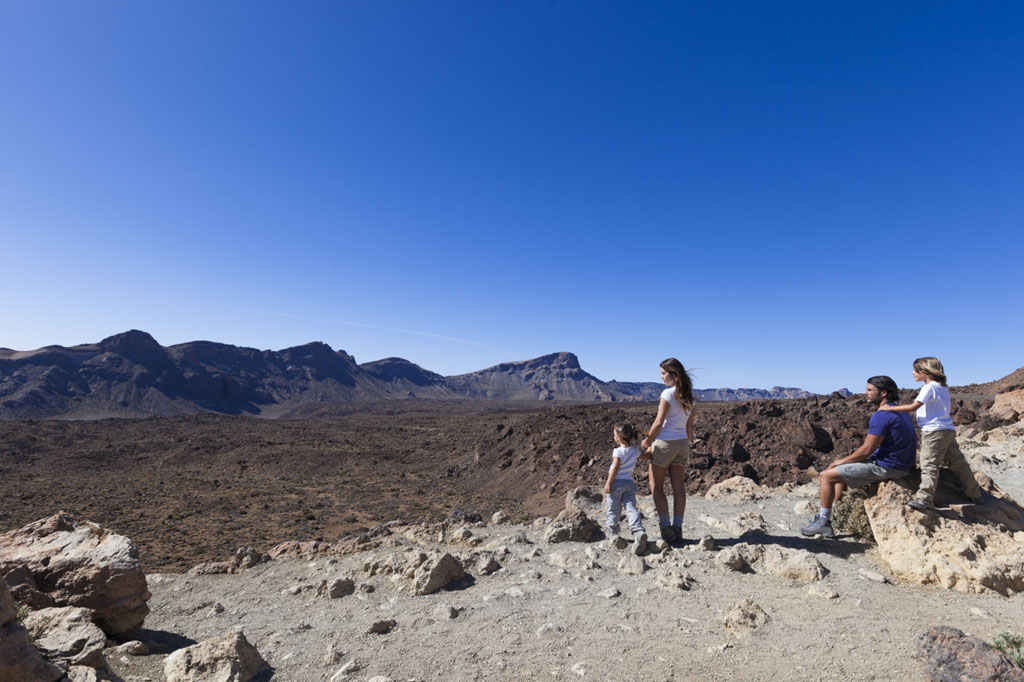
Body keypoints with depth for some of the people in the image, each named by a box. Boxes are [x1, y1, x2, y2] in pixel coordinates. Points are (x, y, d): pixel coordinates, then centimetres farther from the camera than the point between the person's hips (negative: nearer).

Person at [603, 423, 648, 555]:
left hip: (617, 483, -5)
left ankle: (612, 532, 23)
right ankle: (639, 531, -23)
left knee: (614, 510, 9)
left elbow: (615, 468, -16)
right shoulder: (634, 451, 10)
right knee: (631, 508, -3)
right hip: (629, 483, 5)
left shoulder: (618, 451, -10)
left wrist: (608, 483, -13)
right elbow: (645, 457, 25)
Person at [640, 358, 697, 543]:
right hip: (682, 443, 7)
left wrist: (647, 442, -5)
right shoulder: (690, 397, 7)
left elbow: (659, 423, -16)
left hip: (665, 443, -7)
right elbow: (689, 426, 11)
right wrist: (685, 445, 19)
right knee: (679, 488, 9)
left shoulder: (668, 394, -16)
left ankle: (666, 528, 3)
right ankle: (677, 528, 15)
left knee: (656, 487, 6)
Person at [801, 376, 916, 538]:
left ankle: (823, 523, -1)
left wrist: (842, 461, -5)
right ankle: (825, 517, 21)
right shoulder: (900, 412, 13)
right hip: (899, 466, 11)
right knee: (840, 471, 22)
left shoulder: (881, 416, -20)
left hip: (884, 467, -11)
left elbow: (867, 450, -20)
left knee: (826, 476, -8)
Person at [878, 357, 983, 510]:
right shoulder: (943, 387, 17)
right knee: (958, 464, 16)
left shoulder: (929, 387, -10)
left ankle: (924, 498, -17)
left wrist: (890, 408, -11)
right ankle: (975, 494, 24)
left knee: (929, 465, -13)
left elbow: (913, 407, -15)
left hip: (934, 431, -9)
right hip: (949, 430, 9)